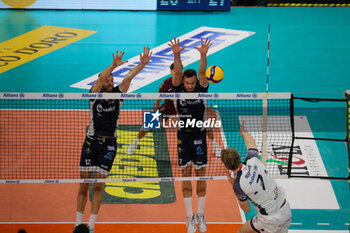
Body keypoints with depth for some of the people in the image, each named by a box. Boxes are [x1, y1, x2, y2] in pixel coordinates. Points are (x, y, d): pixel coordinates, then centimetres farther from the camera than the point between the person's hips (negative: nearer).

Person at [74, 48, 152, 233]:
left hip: (109, 144, 1)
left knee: (99, 184, -2)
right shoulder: (94, 94, -2)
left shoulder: (117, 94, 4)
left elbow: (128, 77, -9)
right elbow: (100, 78, -21)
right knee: (84, 183, 1)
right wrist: (113, 65, -37)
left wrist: (142, 64, -25)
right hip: (91, 142, -1)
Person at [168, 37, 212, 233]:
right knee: (186, 176, 0)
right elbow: (178, 72, -21)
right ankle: (190, 216, 5)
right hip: (183, 137, 0)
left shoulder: (201, 90, -4)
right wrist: (176, 55, -38)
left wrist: (204, 55, -38)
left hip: (199, 137, 0)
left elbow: (202, 72, -21)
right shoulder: (178, 90, -4)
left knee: (200, 175, 2)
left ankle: (201, 215, 11)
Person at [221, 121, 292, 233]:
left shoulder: (238, 185, -21)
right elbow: (251, 142, 17)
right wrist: (243, 131, 39)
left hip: (271, 221, -6)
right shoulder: (252, 160, -9)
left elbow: (246, 209, -1)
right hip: (286, 210, 6)